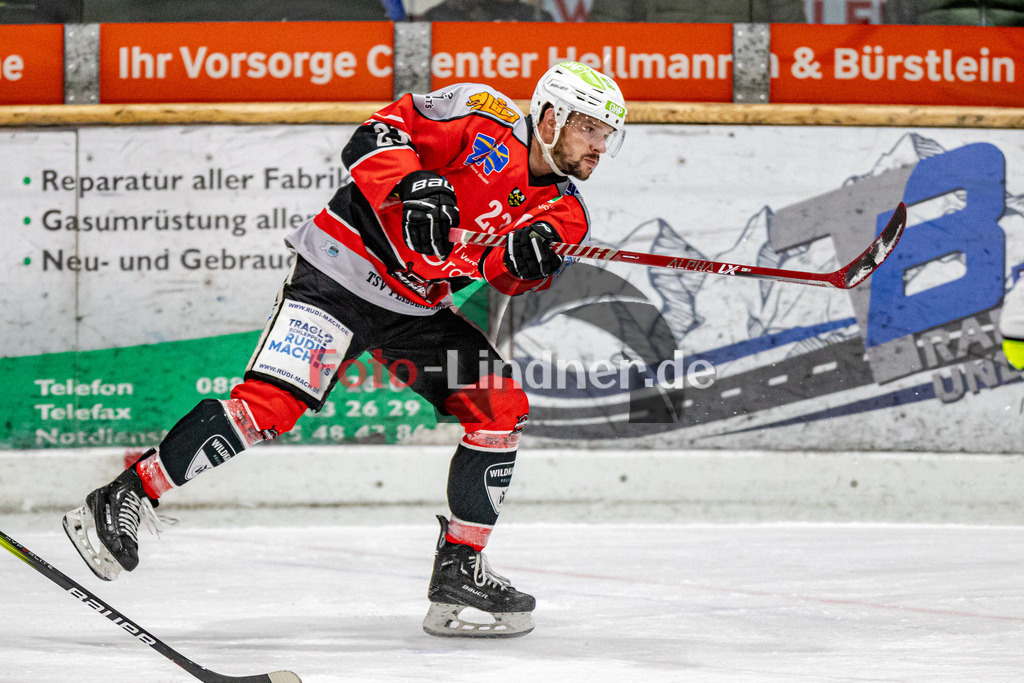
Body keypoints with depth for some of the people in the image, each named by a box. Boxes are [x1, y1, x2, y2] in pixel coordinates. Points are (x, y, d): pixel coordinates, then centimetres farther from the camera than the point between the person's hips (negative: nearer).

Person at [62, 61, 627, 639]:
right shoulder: (486, 119, -10)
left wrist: (526, 256, -34)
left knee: (501, 408, -4)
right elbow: (376, 135, -16)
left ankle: (459, 569, 5)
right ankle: (123, 502, -14)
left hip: (420, 310, 7)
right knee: (271, 403, -21)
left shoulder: (563, 213, 4)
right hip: (343, 272, -7)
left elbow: (508, 276, -12)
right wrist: (414, 184, -33)